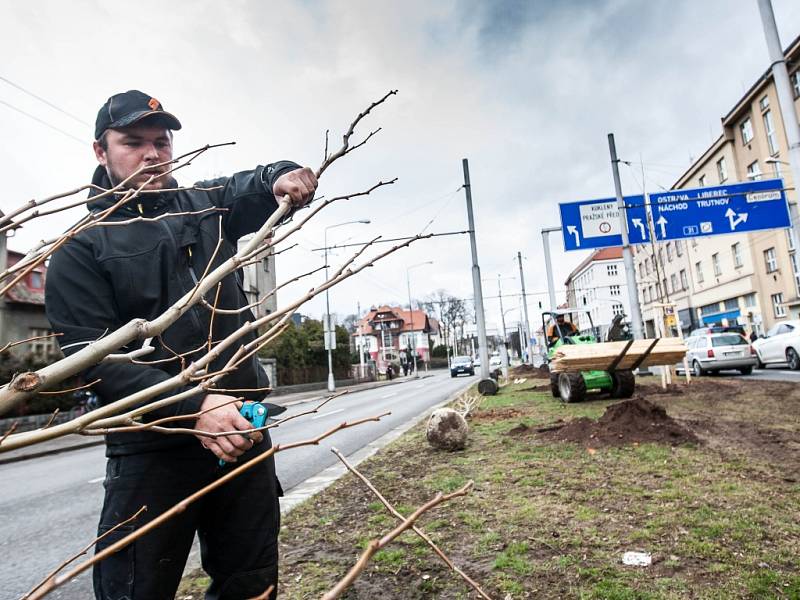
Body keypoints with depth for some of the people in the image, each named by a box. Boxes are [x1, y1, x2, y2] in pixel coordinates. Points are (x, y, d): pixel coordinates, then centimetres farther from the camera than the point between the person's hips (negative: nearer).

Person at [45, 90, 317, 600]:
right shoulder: (81, 248, -1)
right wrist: (194, 407, -25)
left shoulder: (208, 205, 12)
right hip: (152, 450, -3)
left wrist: (282, 176, -17)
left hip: (241, 429, 4)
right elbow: (93, 356, -11)